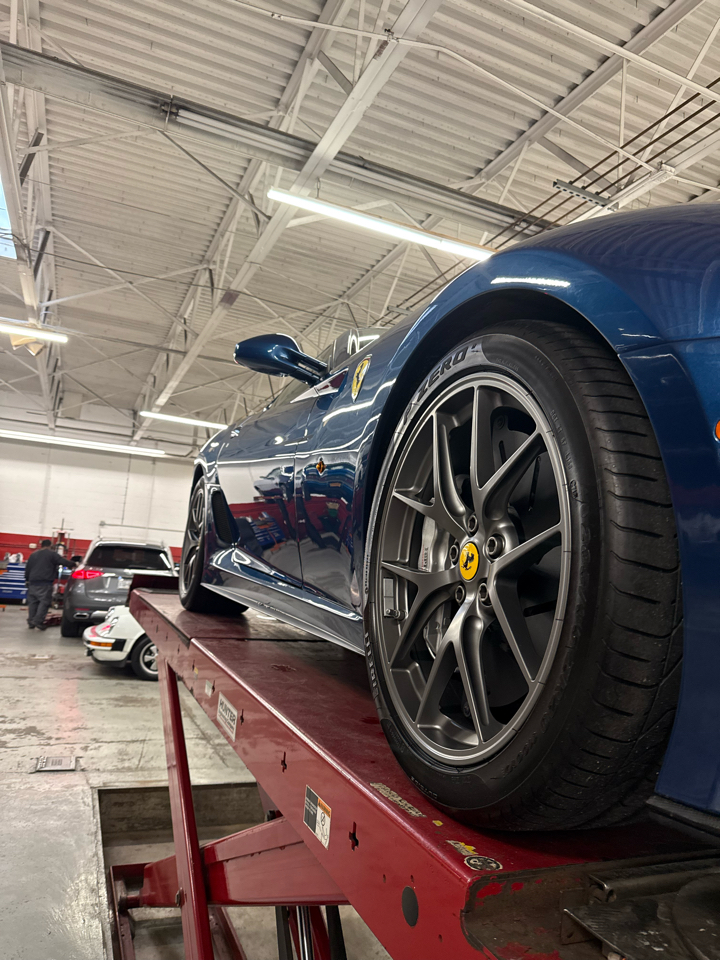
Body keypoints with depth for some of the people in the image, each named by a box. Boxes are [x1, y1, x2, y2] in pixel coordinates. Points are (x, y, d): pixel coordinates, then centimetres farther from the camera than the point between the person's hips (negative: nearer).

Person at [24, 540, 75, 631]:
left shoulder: (33, 554, 17)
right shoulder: (52, 554, -1)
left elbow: (27, 568, 20)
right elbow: (64, 562, -7)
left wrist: (27, 579, 28)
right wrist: (73, 564, 7)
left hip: (33, 582, 6)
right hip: (45, 583, -6)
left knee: (32, 602, 10)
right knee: (44, 602, -5)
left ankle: (31, 622, 12)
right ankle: (38, 620, -16)